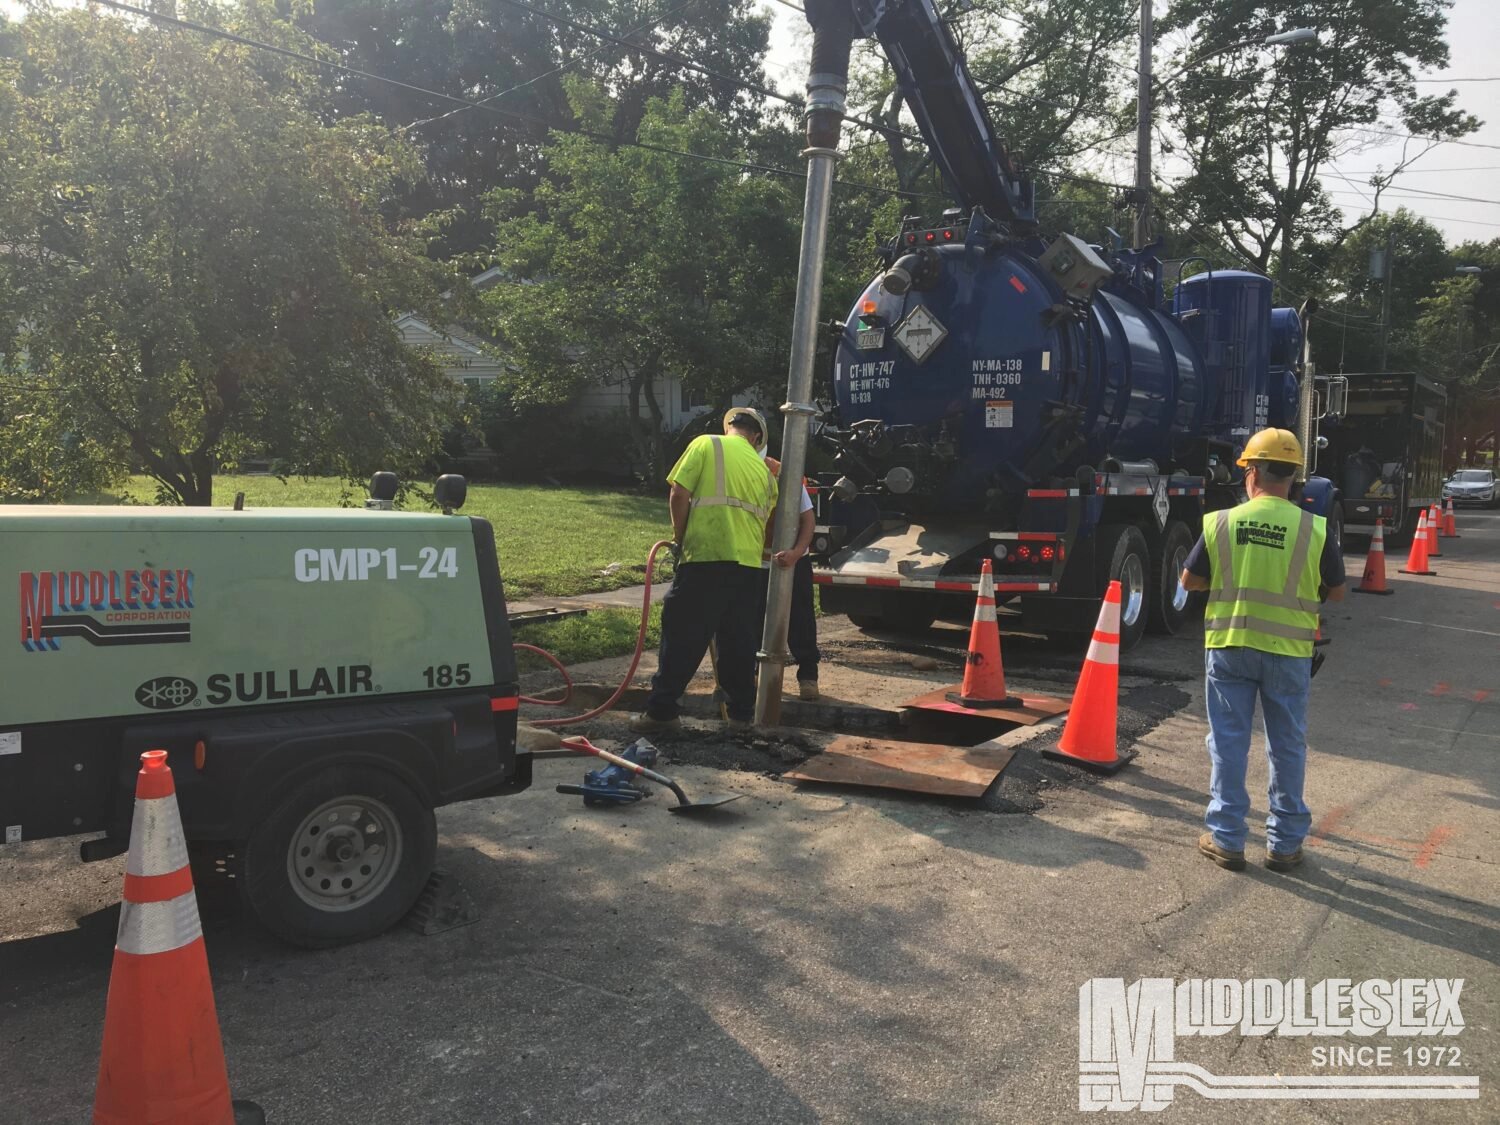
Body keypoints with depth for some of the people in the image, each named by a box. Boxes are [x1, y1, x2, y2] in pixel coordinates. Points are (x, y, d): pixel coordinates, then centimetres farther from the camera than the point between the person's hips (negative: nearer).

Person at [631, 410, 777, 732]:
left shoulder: (706, 444, 3)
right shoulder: (763, 470, 18)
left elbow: (679, 496, -4)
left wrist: (680, 538, 7)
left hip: (706, 557, -4)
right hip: (748, 564, 4)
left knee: (682, 637, 2)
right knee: (739, 641, 13)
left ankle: (661, 710, 4)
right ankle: (742, 711, 19)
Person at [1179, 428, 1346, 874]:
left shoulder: (1220, 523, -7)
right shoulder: (1315, 530, -7)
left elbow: (1189, 581, 2)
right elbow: (1336, 592, 3)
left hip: (1228, 646, 0)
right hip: (1288, 651, 0)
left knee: (1228, 741, 9)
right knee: (1287, 746, 13)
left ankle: (1226, 838, 15)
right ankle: (1285, 843, 22)